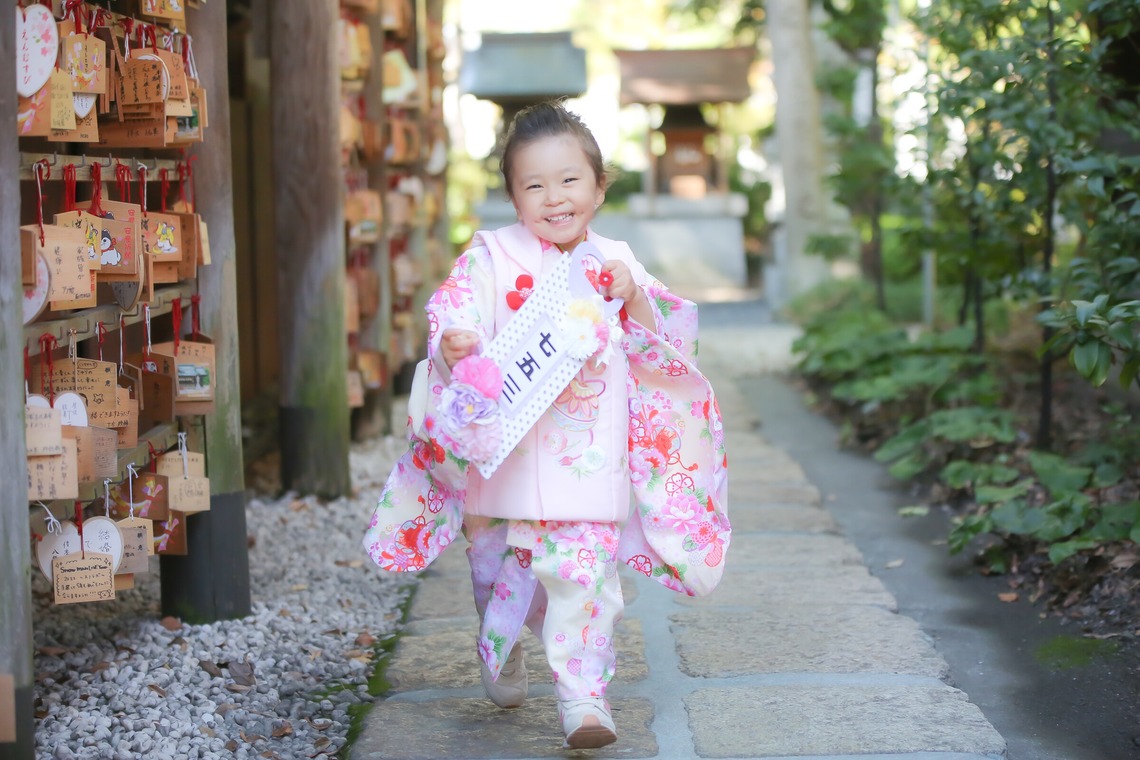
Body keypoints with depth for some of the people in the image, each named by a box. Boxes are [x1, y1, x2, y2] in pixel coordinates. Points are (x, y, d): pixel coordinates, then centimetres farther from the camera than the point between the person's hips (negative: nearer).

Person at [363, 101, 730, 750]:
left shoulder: (616, 264, 8)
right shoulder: (491, 258, -1)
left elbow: (665, 344, 8)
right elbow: (454, 321, -9)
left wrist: (633, 300, -11)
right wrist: (453, 347, -32)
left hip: (587, 463, 0)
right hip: (504, 458, 0)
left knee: (584, 569, -10)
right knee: (499, 568, 15)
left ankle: (584, 694, -5)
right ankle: (503, 654, 42)